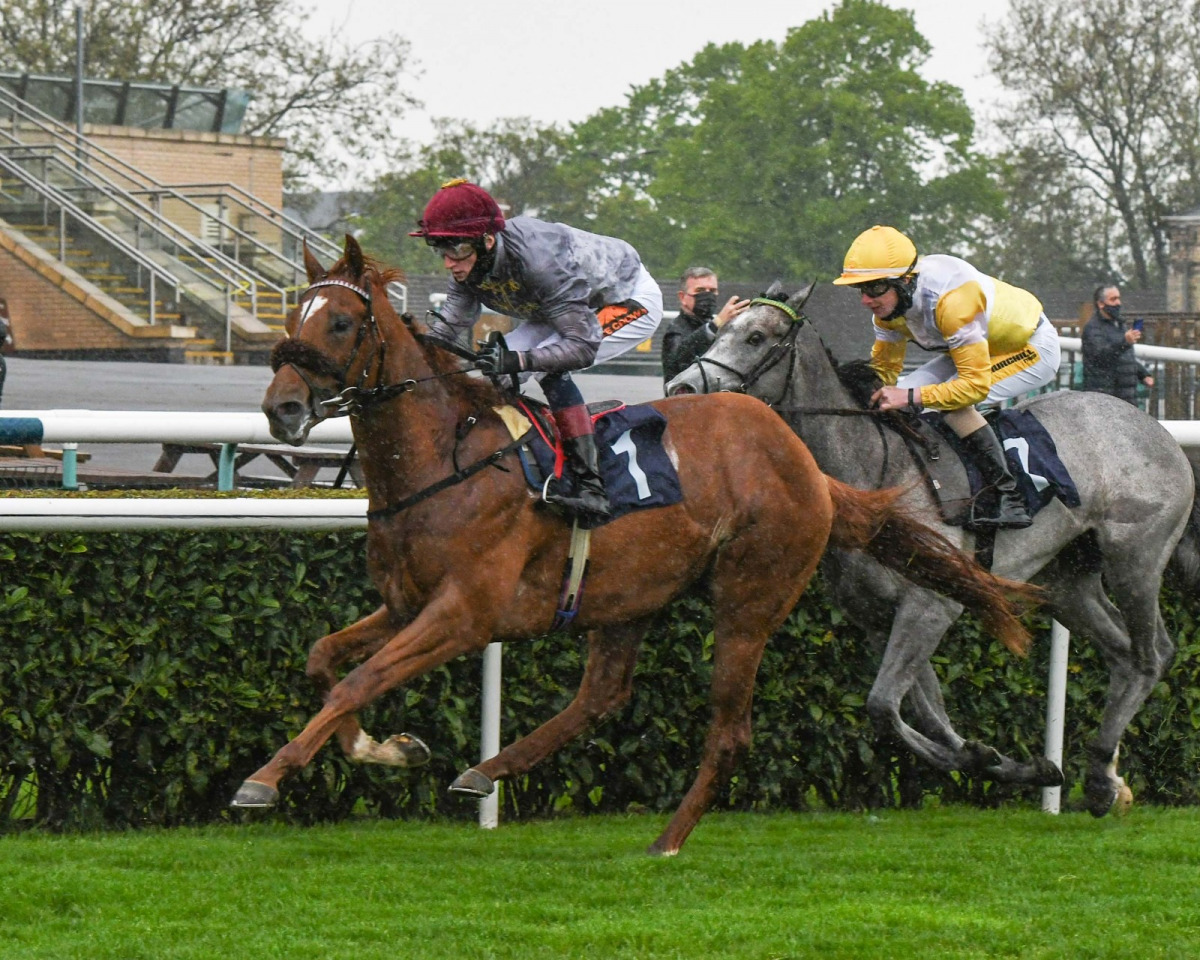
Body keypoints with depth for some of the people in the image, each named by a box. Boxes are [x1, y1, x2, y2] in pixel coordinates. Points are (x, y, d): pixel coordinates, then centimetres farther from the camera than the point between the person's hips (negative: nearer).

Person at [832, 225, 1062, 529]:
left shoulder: (951, 300, -38)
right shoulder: (890, 298, -13)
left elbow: (976, 385, -37)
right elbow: (884, 368, -1)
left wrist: (911, 397, -41)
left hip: (1033, 348, -9)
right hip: (982, 346, 9)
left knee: (955, 404, -29)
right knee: (903, 394, -4)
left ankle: (1011, 501, -26)